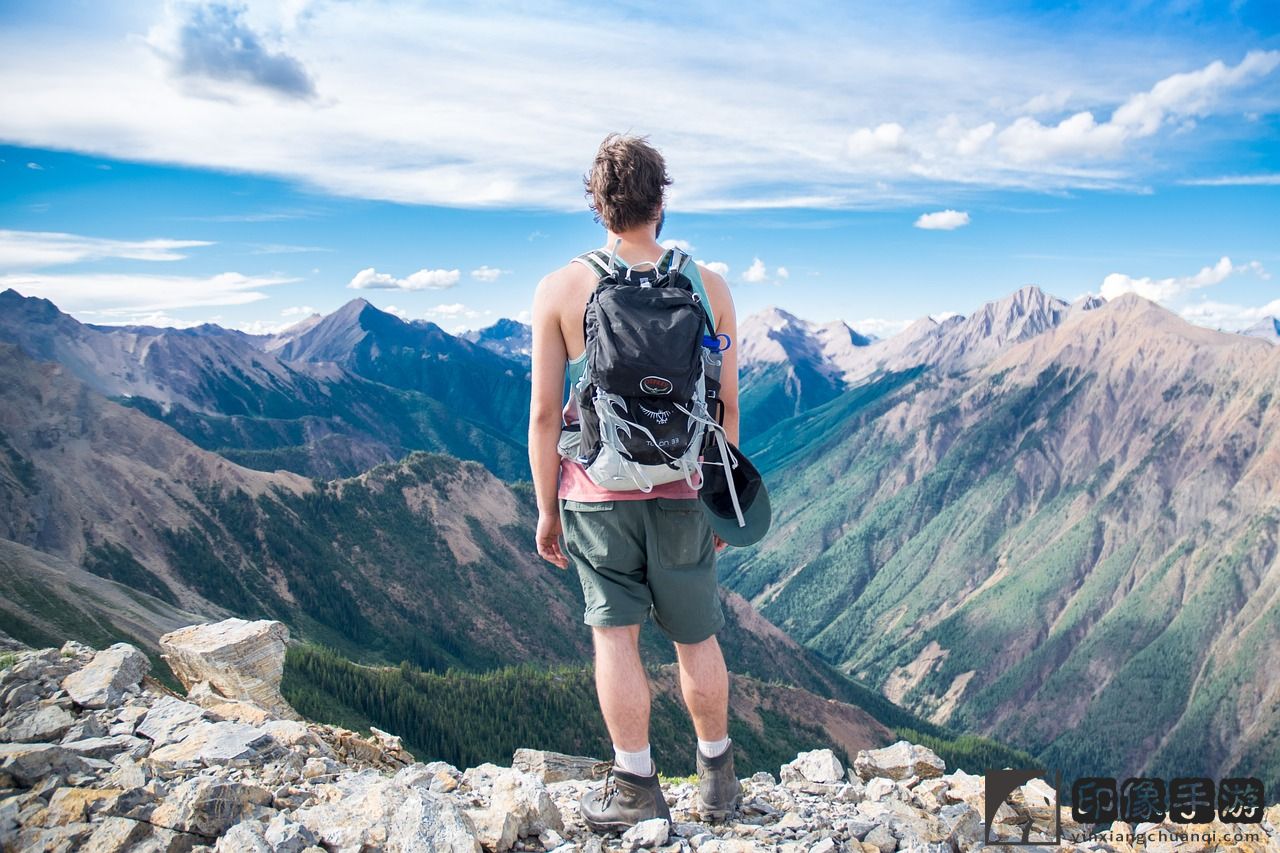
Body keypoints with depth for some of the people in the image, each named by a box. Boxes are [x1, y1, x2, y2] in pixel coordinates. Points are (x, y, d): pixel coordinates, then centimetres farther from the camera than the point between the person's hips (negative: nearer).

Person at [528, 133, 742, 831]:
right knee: (696, 637, 15)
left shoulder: (560, 290, -5)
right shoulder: (709, 285, -1)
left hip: (597, 489, -2)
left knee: (614, 634, 8)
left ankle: (635, 787, 16)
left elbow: (544, 413, -6)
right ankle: (717, 780, 30)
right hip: (683, 490, 2)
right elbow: (727, 403, 2)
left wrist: (546, 508, 4)